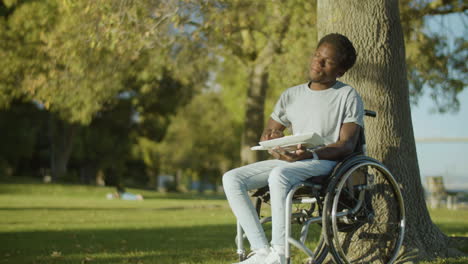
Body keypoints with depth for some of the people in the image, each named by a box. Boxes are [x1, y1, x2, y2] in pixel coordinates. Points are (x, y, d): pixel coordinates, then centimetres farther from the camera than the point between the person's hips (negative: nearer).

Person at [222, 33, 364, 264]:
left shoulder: (348, 96, 2)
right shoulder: (291, 95, 18)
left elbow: (347, 144, -7)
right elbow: (268, 132, 21)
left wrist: (310, 154, -25)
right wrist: (270, 140, -6)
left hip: (324, 162, -6)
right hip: (287, 160, 6)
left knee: (279, 175, -38)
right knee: (231, 178, -16)